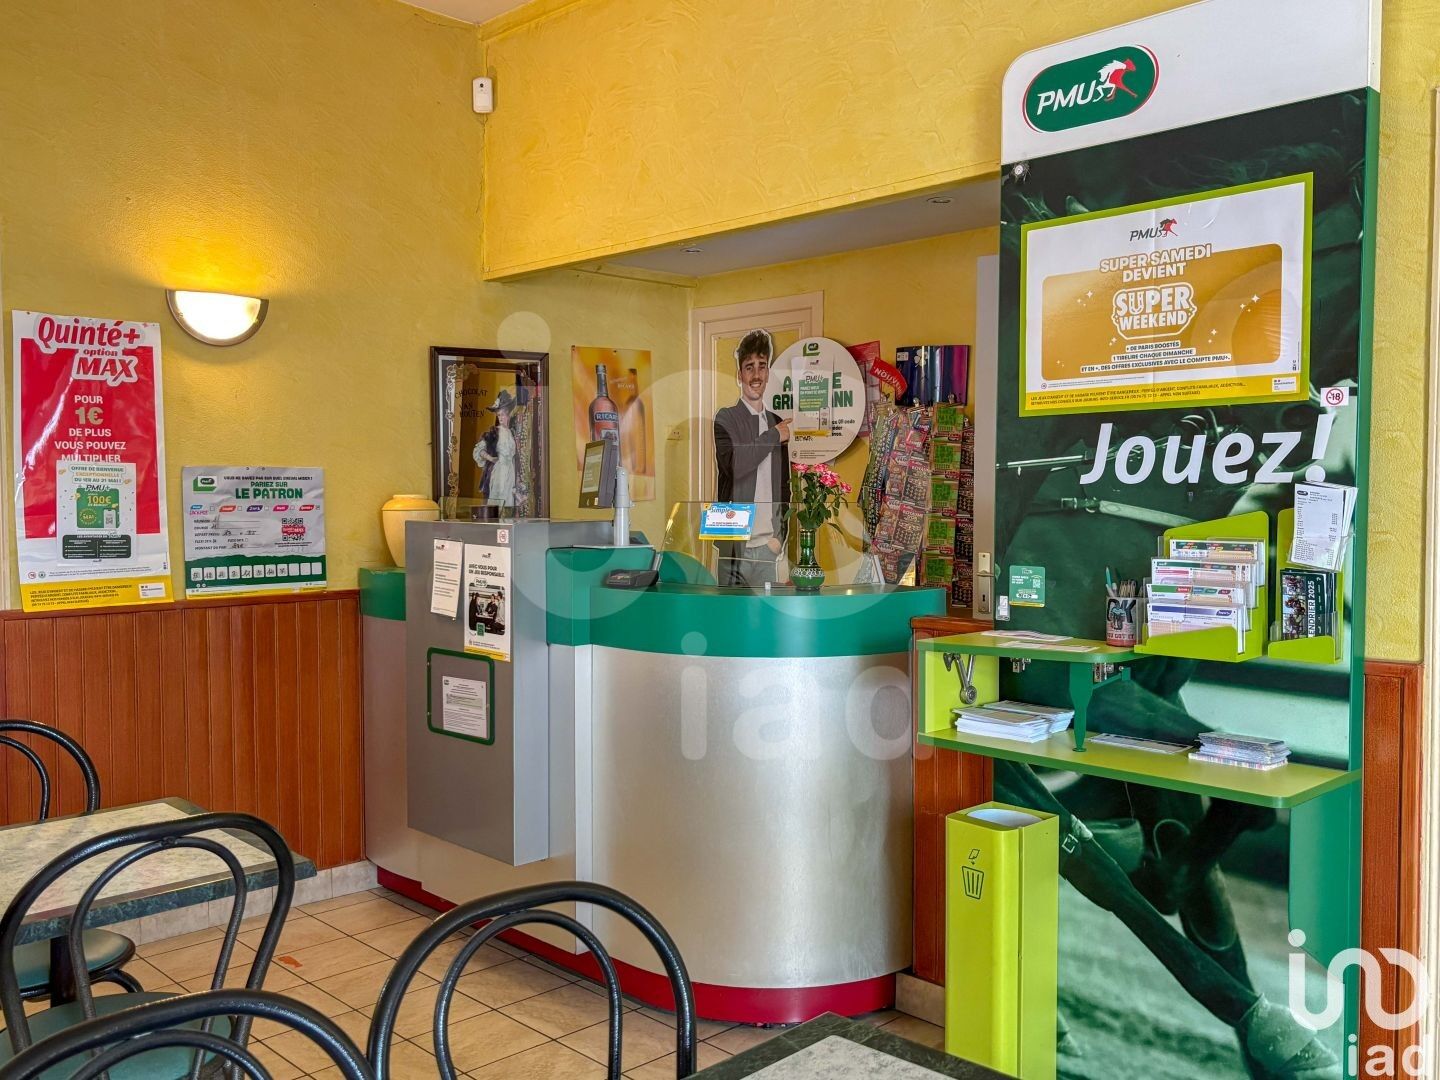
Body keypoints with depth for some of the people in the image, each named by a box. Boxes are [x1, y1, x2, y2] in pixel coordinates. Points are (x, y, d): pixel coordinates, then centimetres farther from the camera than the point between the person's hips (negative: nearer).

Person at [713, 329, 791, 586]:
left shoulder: (777, 424, 14)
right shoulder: (725, 418, 0)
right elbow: (732, 464, -20)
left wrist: (781, 536, 6)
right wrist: (773, 436, -8)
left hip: (769, 545, 4)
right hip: (734, 544, -4)